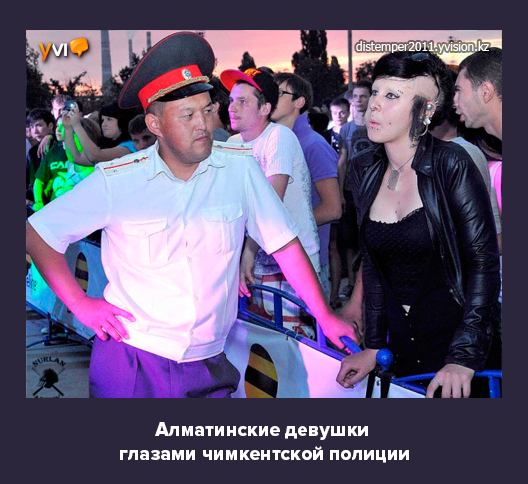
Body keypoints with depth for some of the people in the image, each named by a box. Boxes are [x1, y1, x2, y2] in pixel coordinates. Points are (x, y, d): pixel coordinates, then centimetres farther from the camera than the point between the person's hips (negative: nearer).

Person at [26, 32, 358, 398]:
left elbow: (285, 244, 2)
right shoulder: (117, 181, -8)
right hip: (131, 362, -1)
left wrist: (325, 316, 3)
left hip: (208, 366, 2)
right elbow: (39, 235, 0)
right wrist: (80, 303, -5)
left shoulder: (240, 168, -5)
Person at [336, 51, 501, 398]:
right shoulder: (365, 170, 2)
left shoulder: (450, 165, -15)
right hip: (402, 345, 5)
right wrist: (373, 347, 3)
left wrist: (465, 357, -22)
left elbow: (483, 261, -16)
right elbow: (373, 264, 7)